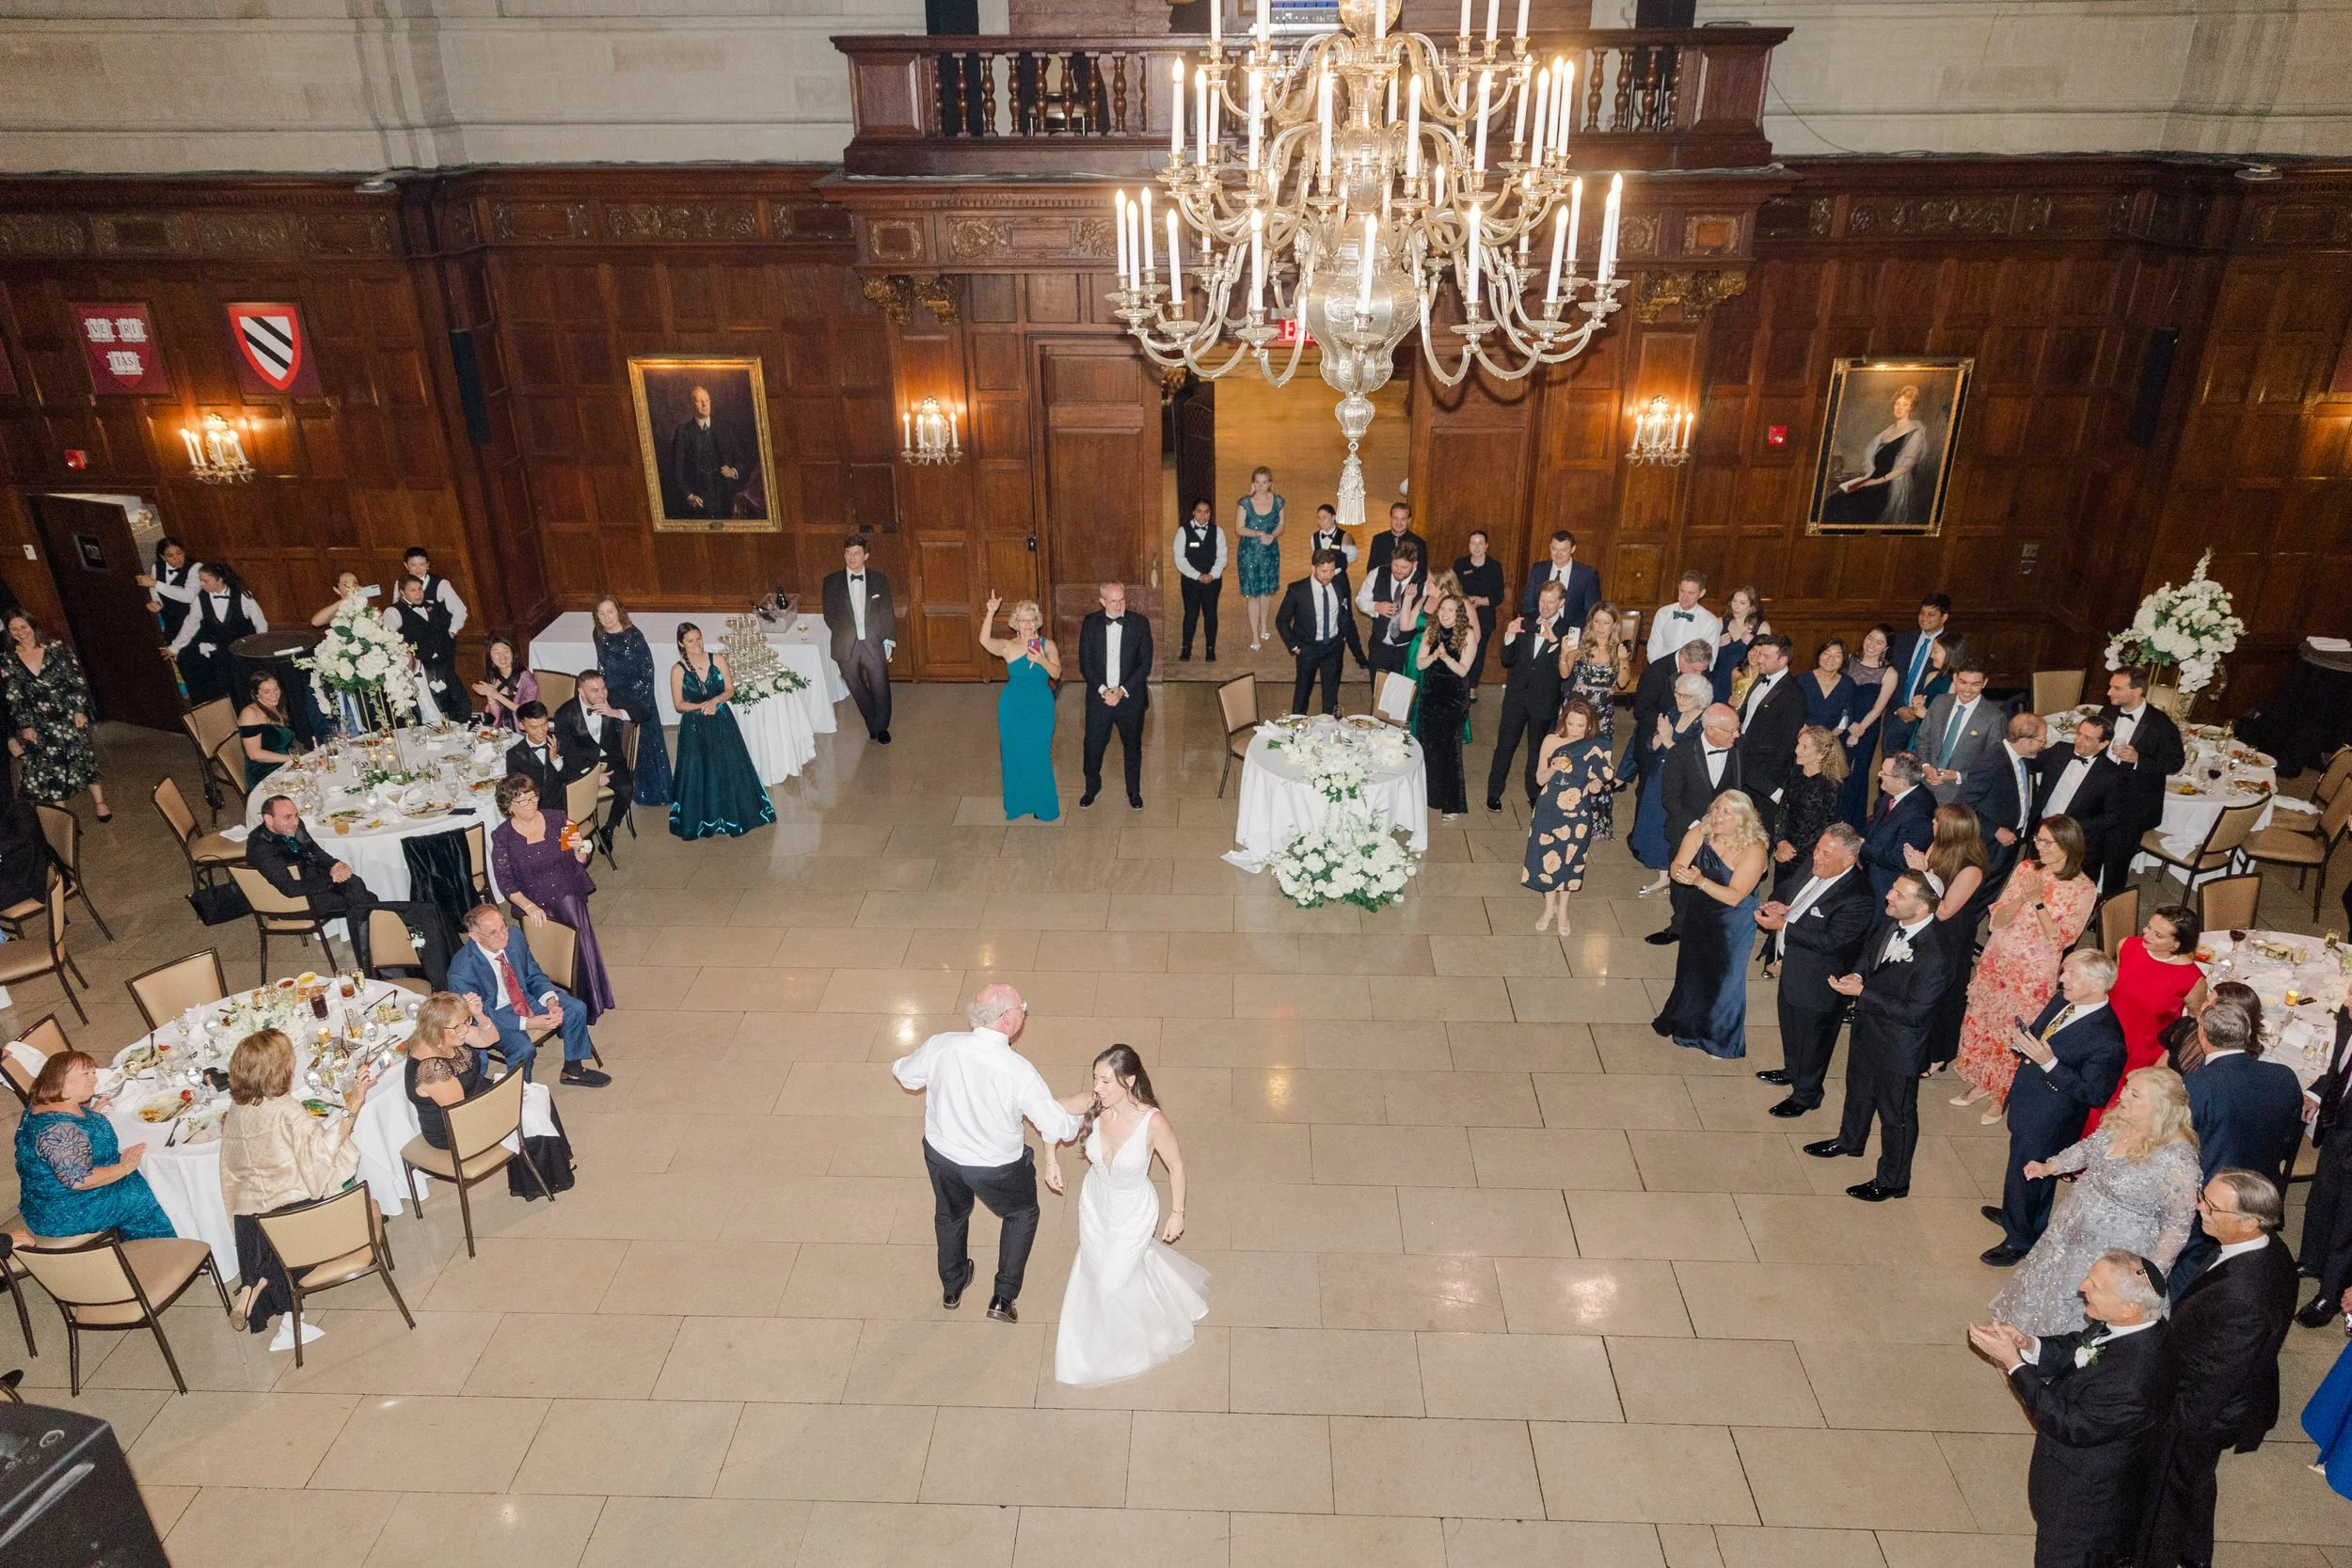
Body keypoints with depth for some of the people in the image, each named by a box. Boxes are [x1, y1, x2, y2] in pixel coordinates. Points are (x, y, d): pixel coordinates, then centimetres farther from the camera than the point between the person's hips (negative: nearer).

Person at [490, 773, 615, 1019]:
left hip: (568, 892, 2)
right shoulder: (502, 837, -1)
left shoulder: (556, 819, 3)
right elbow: (505, 882, -1)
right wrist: (528, 907, -15)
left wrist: (580, 848, -13)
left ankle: (591, 1001, -7)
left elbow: (580, 862, 9)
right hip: (534, 900, -2)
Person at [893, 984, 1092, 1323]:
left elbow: (905, 1075, -3)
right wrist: (1085, 1103, -6)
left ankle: (952, 1288, 55)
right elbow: (1057, 1128, -25)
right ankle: (1003, 1298, 30)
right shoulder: (1018, 1071, -34)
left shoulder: (941, 1046, -25)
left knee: (951, 1213, 33)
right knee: (1022, 1215, 28)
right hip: (996, 1167, -3)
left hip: (941, 1154, 4)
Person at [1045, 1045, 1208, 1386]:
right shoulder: (1092, 1106, -26)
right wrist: (1051, 1160, -12)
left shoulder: (1152, 1122, -35)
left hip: (1134, 1211, -4)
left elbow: (1176, 1165, -17)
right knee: (1093, 1268, 26)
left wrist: (1177, 1214, -8)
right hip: (1094, 1202, 4)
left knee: (1112, 1284, 10)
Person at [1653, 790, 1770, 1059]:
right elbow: (1676, 868, -16)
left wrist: (1701, 881, -40)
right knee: (1691, 968, 21)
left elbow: (1734, 896, -28)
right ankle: (1685, 1024, 46)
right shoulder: (1699, 833, -14)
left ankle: (1720, 1038, 34)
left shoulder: (1754, 850, -27)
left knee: (1723, 975, 10)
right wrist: (1682, 874, -40)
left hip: (1733, 924, -4)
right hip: (1698, 914, 5)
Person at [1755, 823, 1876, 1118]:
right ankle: (1792, 1071, 55)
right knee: (1790, 1025, 30)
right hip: (1793, 966, 8)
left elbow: (1830, 941, -30)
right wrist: (1785, 907, -9)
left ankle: (1805, 1094, 37)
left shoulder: (1858, 899, -32)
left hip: (1818, 981, -8)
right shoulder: (1814, 866, -7)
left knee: (1811, 1039, 14)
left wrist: (1782, 925, -29)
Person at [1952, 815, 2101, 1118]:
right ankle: (1982, 1082, 34)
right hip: (1996, 962, 4)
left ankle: (2003, 1095, 28)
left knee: (2016, 1035, 9)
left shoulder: (2084, 889, -11)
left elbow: (2059, 939, -16)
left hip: (2034, 973, -4)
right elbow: (1997, 920, -4)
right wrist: (2023, 897, -21)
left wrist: (2038, 901, -23)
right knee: (1983, 1020, 14)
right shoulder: (2026, 869, -1)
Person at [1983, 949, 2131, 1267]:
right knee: (2019, 1170, 30)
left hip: (2048, 1124, -8)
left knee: (2027, 1178, 14)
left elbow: (2095, 1094, -27)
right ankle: (2014, 1216, 56)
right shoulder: (2062, 1001, -6)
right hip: (2026, 1108, 8)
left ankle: (2020, 1240, 39)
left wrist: (2049, 1062, -36)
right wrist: (2020, 1041, -12)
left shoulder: (2106, 1040, -31)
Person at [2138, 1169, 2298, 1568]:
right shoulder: (2271, 1250, -16)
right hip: (2240, 1397, 8)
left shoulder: (2240, 1299, -44)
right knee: (2196, 1481, 33)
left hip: (2204, 1415, -8)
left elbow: (2209, 1386, -30)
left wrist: (2175, 1427, -16)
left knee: (2167, 1492, 20)